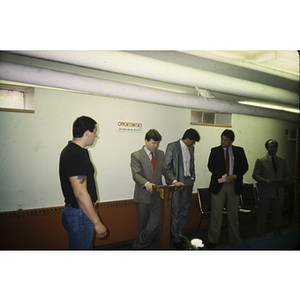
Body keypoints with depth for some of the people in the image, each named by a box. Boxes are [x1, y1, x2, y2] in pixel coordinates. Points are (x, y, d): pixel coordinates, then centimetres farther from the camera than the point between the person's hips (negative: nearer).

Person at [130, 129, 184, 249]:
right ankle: (139, 246, 29)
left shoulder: (161, 154, 12)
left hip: (157, 195, 4)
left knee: (156, 223, -1)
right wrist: (146, 183, -34)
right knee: (143, 224, 8)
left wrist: (174, 181, -2)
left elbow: (165, 170, 16)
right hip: (143, 195, -4)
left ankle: (138, 246, 16)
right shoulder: (136, 155, -5)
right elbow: (136, 174, -15)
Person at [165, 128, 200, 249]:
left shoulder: (191, 148, 11)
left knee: (185, 211, 11)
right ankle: (176, 239, 9)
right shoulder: (172, 146, -9)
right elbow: (166, 165, -9)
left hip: (188, 183, 6)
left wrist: (192, 178, 11)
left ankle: (180, 234, 26)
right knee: (176, 212, -2)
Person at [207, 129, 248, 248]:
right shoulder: (215, 151, 6)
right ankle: (212, 241, 8)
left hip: (234, 185, 1)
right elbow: (211, 166, -1)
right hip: (219, 185, -1)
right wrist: (223, 177, -12)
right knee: (216, 215, -2)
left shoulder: (239, 151, 9)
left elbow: (244, 167, 6)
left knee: (234, 215, 9)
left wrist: (234, 176, -10)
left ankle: (235, 241, 21)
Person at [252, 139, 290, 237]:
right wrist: (265, 181, -22)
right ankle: (261, 237, 14)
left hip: (279, 193, 4)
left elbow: (286, 174, 16)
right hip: (266, 192, -4)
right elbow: (255, 175, -5)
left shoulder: (282, 161, 13)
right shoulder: (260, 161, -1)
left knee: (278, 215, 15)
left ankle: (278, 236, 30)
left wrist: (285, 180, -6)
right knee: (262, 215, 2)